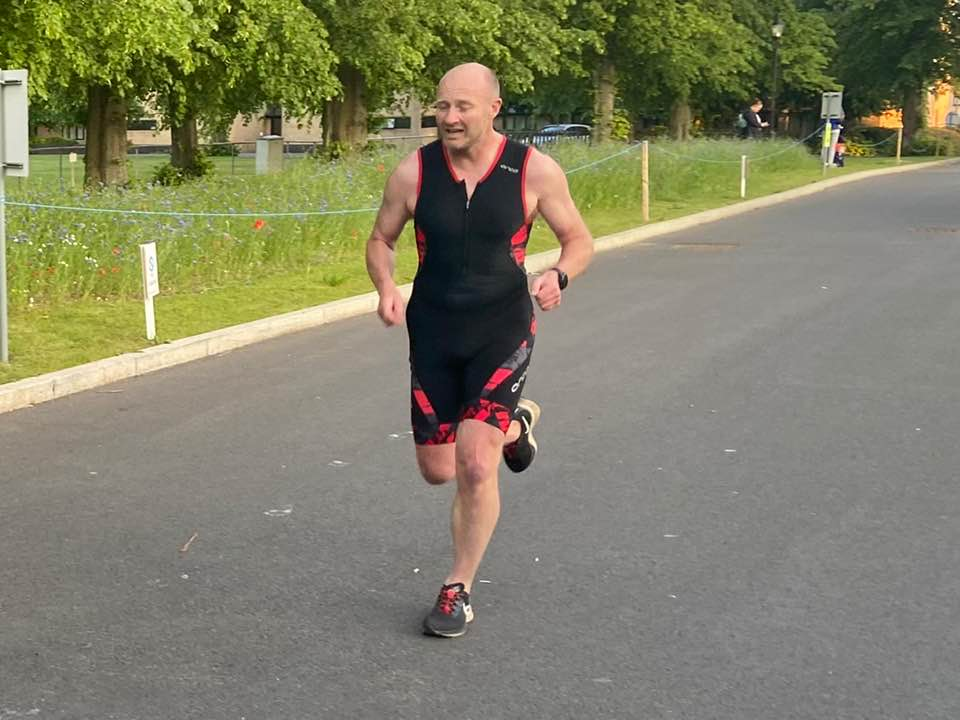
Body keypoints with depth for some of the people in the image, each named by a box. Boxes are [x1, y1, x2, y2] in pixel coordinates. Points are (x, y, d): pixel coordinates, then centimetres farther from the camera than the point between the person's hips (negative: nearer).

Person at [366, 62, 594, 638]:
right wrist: (386, 288, -13)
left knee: (475, 462, -16)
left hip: (502, 333, -3)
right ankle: (515, 424, 44)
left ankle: (459, 590, 5)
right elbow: (381, 239, 8)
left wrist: (559, 276, -20)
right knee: (438, 471, 11)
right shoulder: (414, 172, -6)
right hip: (433, 333, 3)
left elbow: (579, 240, 2)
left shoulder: (535, 171, -9)